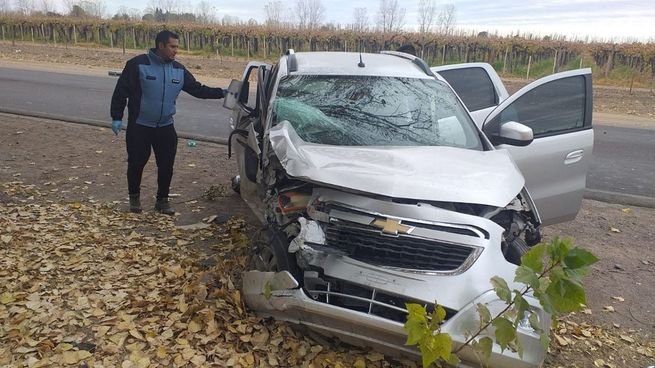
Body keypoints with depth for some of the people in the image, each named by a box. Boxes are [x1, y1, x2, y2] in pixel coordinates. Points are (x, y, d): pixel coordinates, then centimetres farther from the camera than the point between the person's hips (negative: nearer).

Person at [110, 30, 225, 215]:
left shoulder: (179, 70, 4)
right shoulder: (138, 64, -11)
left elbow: (197, 89, 8)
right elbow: (121, 91, -8)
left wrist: (221, 93, -3)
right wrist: (117, 117, -10)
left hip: (166, 128, 4)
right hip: (139, 127, -4)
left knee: (166, 166, 5)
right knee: (136, 163, 6)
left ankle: (162, 200, 22)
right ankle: (134, 197, 28)